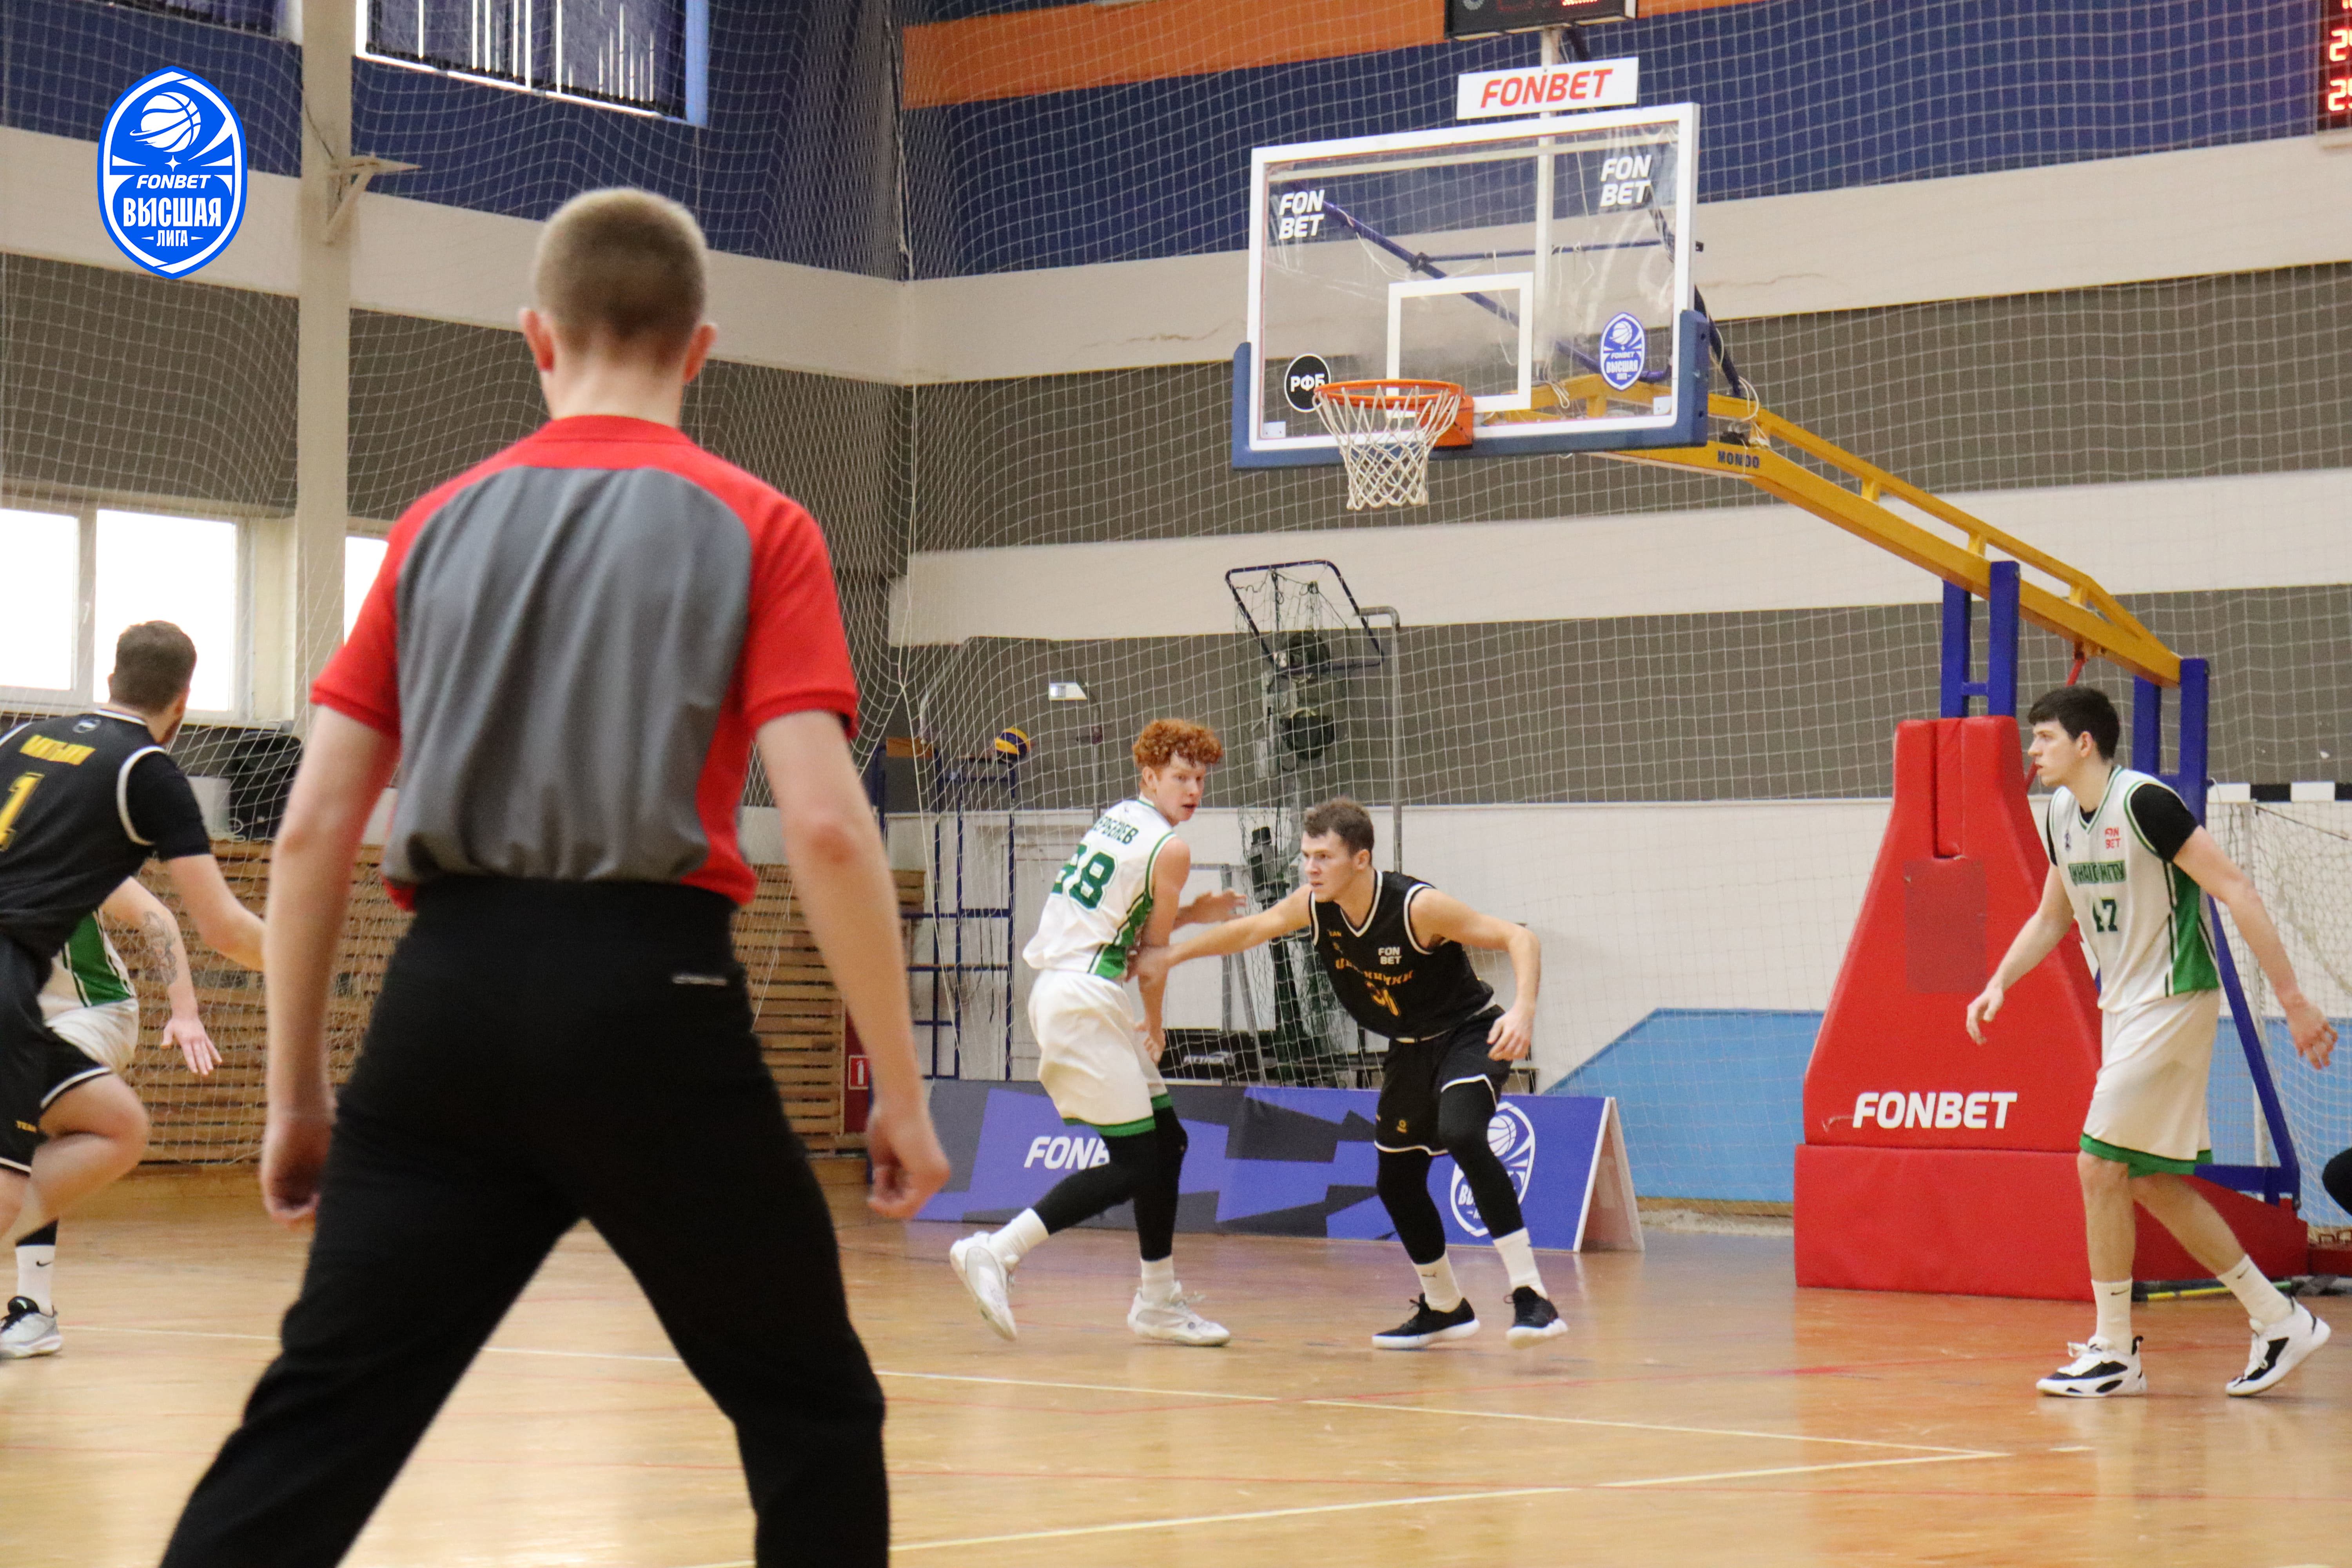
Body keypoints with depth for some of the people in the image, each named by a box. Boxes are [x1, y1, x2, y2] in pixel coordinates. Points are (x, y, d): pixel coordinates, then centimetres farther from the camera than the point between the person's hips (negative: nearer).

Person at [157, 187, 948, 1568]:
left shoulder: (441, 523, 12)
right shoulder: (754, 528, 4)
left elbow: (314, 829, 8)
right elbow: (825, 825, -7)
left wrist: (296, 1092, 16)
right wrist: (902, 1091, -1)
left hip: (449, 992, 3)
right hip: (649, 997, -3)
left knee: (317, 1428, 3)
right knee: (810, 1408, 14)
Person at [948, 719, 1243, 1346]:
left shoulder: (1115, 820, 17)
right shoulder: (1169, 848, -8)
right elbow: (1154, 952, -1)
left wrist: (1195, 913, 20)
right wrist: (1155, 1027, 13)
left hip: (1061, 989, 10)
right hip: (1084, 1003, -10)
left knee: (1166, 1143, 14)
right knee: (1133, 1163, -10)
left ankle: (1159, 1302, 19)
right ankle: (997, 1252, -14)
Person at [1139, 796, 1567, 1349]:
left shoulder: (1418, 906, -29)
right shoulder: (1315, 907, -12)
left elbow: (1520, 939, -28)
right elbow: (1251, 930, 6)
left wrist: (1523, 1011, -43)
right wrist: (1171, 956, 5)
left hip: (1470, 1034, -7)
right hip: (1411, 1049, 8)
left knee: (1461, 1134, -33)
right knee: (1396, 1181, 11)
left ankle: (1531, 1297, -32)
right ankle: (1445, 1308, 34)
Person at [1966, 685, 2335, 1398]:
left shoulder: (2144, 802, -18)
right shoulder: (2061, 815, 8)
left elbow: (2238, 893, -19)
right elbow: (2051, 918, 22)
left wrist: (2293, 1001, -20)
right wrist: (1999, 983, 6)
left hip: (2173, 1003, -9)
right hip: (2124, 1009, 9)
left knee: (2100, 1165, -10)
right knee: (2151, 1183, 10)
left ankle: (2114, 1352, -1)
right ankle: (2280, 1321, 18)